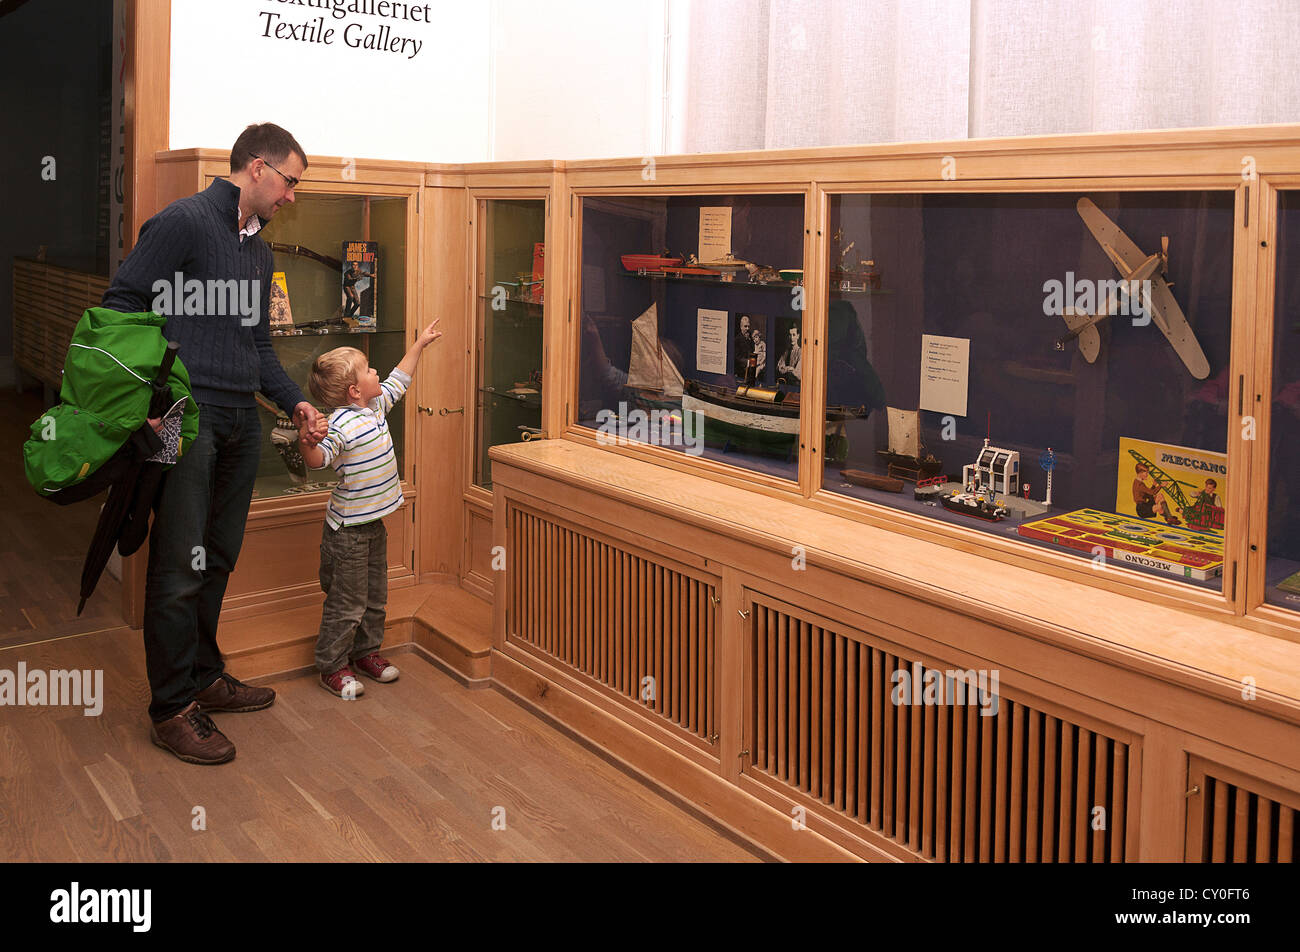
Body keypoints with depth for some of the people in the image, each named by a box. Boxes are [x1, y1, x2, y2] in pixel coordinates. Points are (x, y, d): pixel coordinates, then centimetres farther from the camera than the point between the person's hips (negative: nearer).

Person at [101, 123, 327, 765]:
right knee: (181, 563, -5)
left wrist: (294, 403, 15)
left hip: (240, 422, 8)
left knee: (218, 557, 13)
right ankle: (172, 708, 4)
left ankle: (205, 677, 26)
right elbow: (122, 304, -10)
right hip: (187, 415, -8)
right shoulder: (184, 221, -5)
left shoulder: (258, 250, 21)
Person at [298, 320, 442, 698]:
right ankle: (332, 666, 13)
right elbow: (319, 459, -32)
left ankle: (366, 652, 33)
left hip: (373, 522, 9)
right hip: (348, 528, -9)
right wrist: (307, 443, -52)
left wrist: (419, 344, 27)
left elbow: (398, 380, 21)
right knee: (347, 602, 0)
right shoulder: (341, 423, -22)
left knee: (375, 595, 18)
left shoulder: (375, 406, 5)